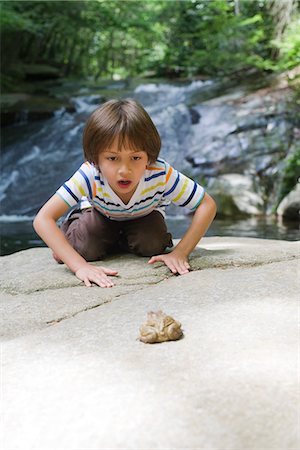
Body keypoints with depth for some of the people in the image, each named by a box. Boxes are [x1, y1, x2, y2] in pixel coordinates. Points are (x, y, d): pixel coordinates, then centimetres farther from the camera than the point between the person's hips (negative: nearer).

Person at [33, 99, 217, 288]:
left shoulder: (161, 175, -41)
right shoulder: (89, 176, -43)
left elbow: (208, 205, -31)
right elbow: (42, 219, -46)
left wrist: (180, 253, -41)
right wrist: (79, 266, -55)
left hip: (144, 215, 1)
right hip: (101, 214, -1)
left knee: (152, 245, -26)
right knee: (86, 250, -26)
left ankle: (123, 241, 8)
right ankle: (73, 227, 10)